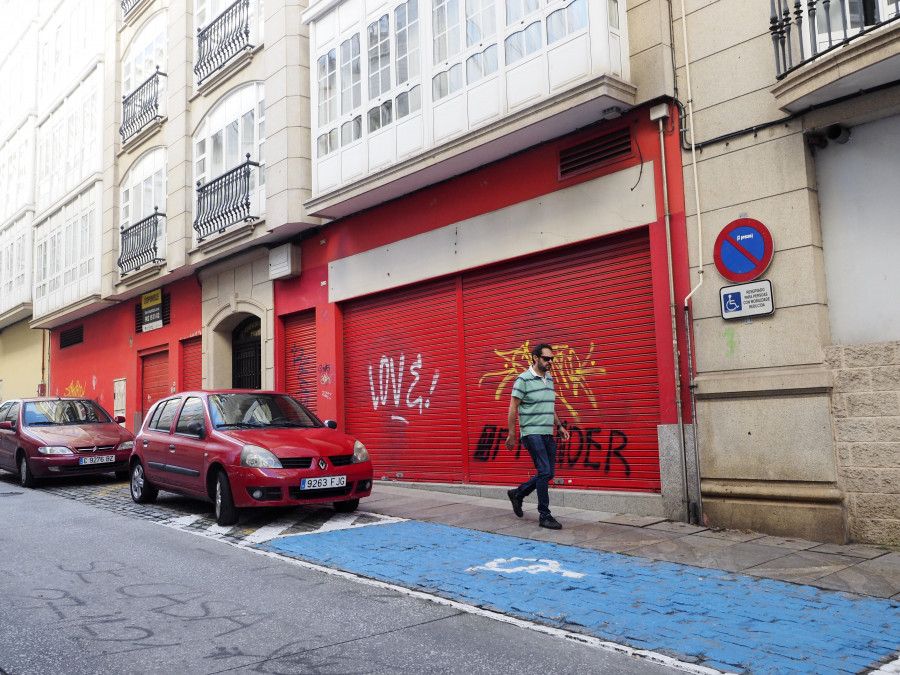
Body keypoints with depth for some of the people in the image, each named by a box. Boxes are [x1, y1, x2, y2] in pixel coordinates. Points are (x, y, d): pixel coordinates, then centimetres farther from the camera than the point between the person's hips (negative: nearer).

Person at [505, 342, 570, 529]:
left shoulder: (549, 379, 13)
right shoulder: (523, 379, -10)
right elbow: (513, 408, -9)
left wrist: (559, 426, 14)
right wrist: (511, 435, -11)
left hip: (548, 435, 8)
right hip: (532, 434, -8)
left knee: (548, 473, 9)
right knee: (544, 472, -11)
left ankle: (517, 494, 29)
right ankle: (544, 516, 0)